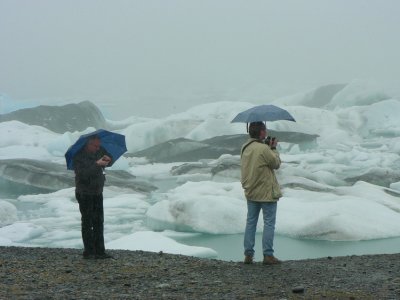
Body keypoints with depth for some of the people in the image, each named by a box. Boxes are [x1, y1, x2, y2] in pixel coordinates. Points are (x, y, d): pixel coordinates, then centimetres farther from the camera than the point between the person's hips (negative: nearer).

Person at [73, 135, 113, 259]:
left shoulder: (99, 151, 4)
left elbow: (110, 163, 11)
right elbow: (82, 173, -28)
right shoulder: (79, 156, -16)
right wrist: (97, 164, -33)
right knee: (87, 222, -6)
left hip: (97, 192, 7)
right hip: (84, 193, -7)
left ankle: (100, 251, 8)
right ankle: (88, 251, -2)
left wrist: (108, 159, -13)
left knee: (99, 222, 6)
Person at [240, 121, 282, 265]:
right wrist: (273, 148, 5)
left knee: (251, 222, 12)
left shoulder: (245, 148, 4)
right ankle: (268, 255, 0)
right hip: (266, 193, -7)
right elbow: (276, 163, -9)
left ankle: (248, 254, 13)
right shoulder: (263, 149, -20)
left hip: (250, 192, 7)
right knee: (269, 223, 1)